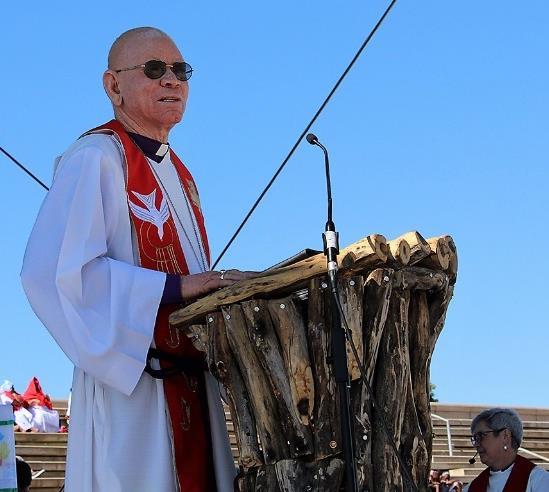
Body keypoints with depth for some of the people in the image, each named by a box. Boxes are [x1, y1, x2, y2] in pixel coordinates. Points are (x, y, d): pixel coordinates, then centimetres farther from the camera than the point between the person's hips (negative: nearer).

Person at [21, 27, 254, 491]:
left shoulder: (177, 171, 18)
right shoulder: (96, 158, -10)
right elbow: (54, 271, -22)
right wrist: (175, 287, -22)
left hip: (190, 380, 8)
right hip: (130, 383, -8)